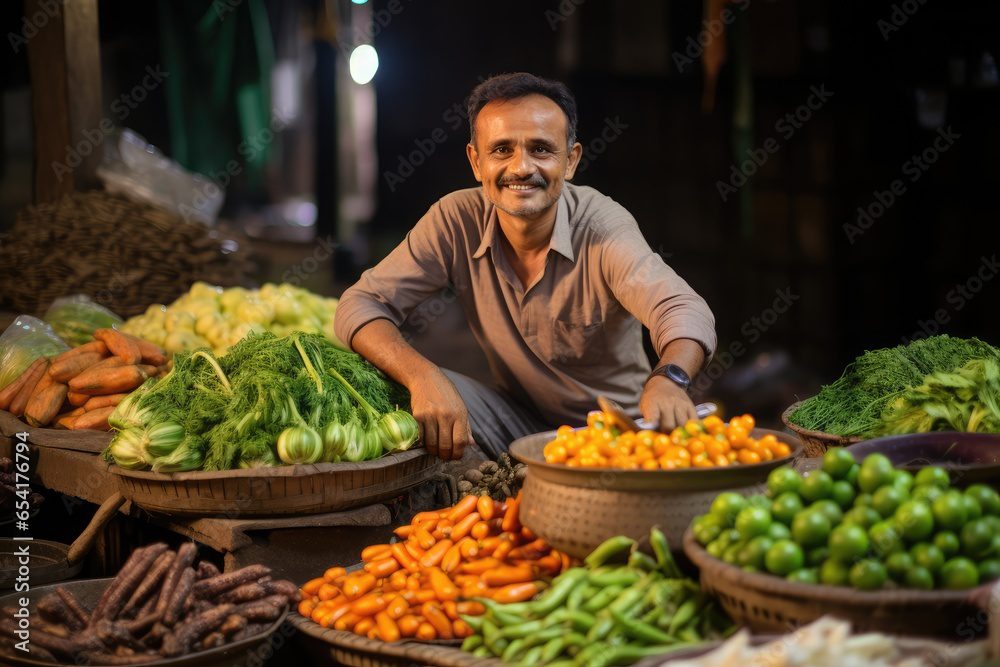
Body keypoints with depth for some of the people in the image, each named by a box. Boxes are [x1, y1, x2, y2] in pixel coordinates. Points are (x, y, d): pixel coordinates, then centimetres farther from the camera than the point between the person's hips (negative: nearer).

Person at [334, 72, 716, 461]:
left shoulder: (603, 228, -22)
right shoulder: (456, 221, -13)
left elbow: (686, 312, -38)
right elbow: (361, 305, -15)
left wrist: (668, 379, -63)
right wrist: (422, 376, -37)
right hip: (516, 420, 2)